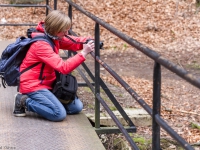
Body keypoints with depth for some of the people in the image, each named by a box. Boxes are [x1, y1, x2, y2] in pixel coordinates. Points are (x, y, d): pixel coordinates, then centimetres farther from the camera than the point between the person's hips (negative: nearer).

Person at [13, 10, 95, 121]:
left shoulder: (52, 37, 2)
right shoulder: (41, 44, -26)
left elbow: (74, 42, 2)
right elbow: (63, 67, -32)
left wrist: (89, 41, -19)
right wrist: (83, 53, -36)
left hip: (48, 83, 9)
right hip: (34, 86, -9)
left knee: (77, 107, 4)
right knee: (60, 114, -23)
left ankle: (38, 100, 14)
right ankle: (24, 101, -5)